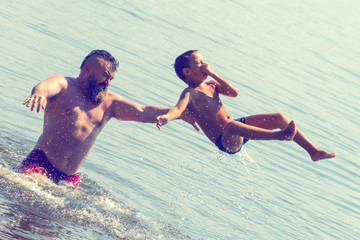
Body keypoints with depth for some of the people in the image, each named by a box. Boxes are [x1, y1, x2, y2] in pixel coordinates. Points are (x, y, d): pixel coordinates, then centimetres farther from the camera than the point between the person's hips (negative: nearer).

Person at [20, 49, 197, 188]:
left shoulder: (109, 102, 15)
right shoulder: (64, 86, -2)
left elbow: (144, 113, 11)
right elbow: (46, 86, -25)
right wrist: (39, 93, -51)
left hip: (69, 177, 6)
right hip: (41, 162, -6)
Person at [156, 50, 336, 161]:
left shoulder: (211, 85, 16)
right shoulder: (190, 93, -8)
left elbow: (234, 92, 2)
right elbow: (179, 108, -29)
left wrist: (212, 74, -1)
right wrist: (166, 118, -52)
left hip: (236, 129, 9)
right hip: (226, 141, -9)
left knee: (278, 118, 2)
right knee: (232, 126, -44)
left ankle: (313, 151, 3)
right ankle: (280, 135, -60)